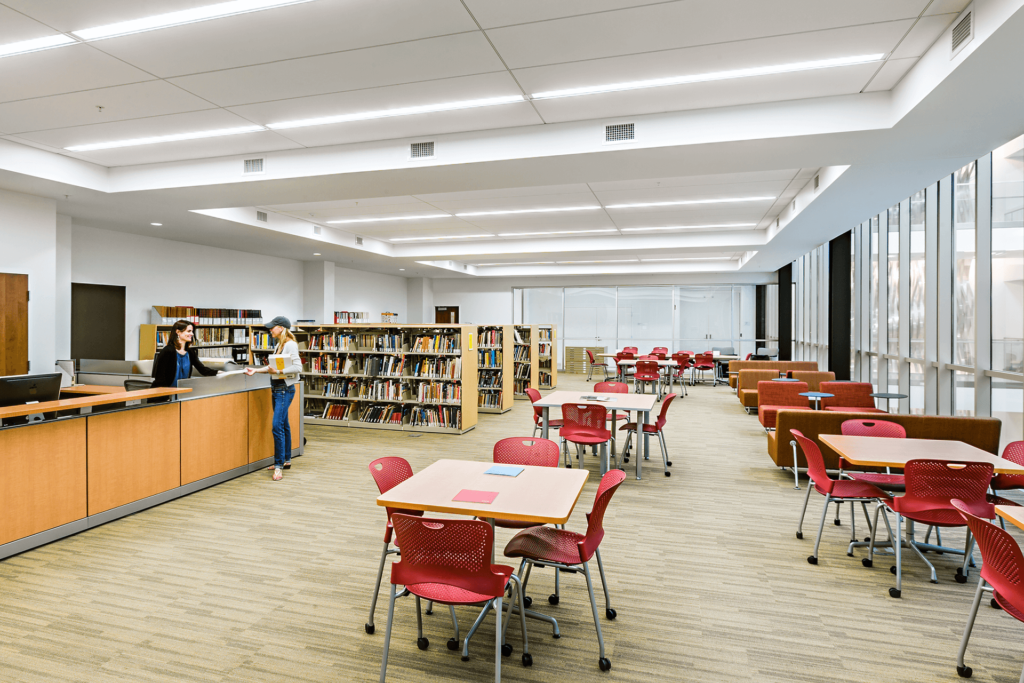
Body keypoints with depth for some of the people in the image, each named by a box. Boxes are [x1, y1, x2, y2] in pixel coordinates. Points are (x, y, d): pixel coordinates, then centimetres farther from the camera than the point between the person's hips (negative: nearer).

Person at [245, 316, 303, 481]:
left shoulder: (290, 344, -14)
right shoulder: (279, 345, 14)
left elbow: (298, 367, -20)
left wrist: (278, 371, -25)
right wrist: (256, 370, 14)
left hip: (285, 390, -10)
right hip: (277, 389, 10)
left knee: (278, 426, -12)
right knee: (283, 425, 15)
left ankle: (279, 466, -7)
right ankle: (286, 460, 25)